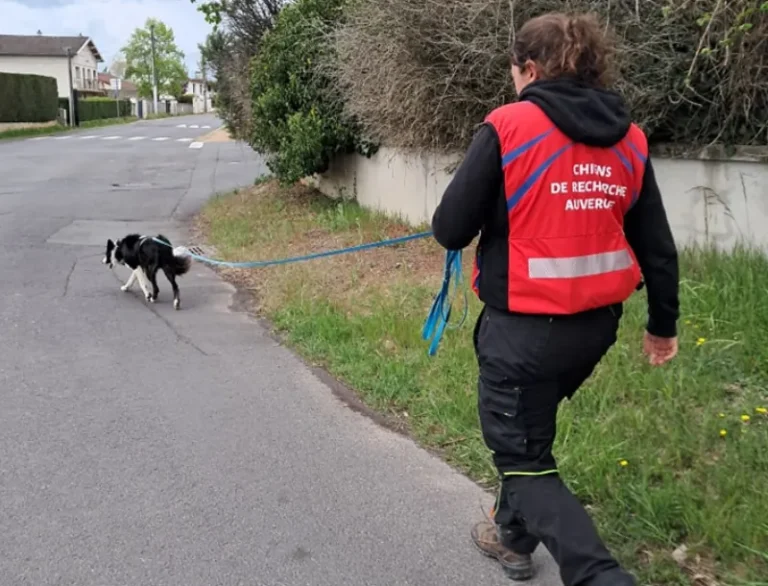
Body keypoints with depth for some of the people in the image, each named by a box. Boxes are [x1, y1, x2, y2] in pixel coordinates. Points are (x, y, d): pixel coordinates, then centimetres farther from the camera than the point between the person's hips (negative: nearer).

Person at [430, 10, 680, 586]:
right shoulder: (629, 139, 4)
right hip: (597, 323, 7)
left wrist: (495, 214, 11)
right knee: (527, 427, 28)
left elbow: (450, 230, -12)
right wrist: (664, 323, 20)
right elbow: (657, 246, 8)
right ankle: (513, 535, 45)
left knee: (523, 458, 7)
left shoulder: (507, 127, -12)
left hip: (525, 325, -7)